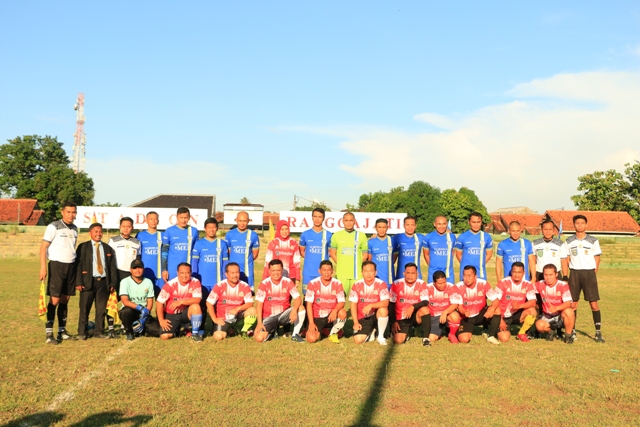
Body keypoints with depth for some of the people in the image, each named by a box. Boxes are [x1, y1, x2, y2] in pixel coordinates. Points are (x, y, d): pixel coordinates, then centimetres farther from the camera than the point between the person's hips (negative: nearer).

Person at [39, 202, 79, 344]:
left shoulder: (74, 229, 11)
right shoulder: (53, 227, -7)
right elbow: (43, 247, -9)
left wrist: (78, 266, 11)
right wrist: (43, 267, -16)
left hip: (71, 266, 5)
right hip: (57, 265, -5)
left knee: (65, 300, 9)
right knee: (54, 300, -7)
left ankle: (62, 330, 17)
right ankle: (48, 333, -2)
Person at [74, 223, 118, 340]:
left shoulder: (108, 249, 15)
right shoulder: (83, 247, 5)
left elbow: (112, 267, 12)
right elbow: (78, 265, -1)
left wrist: (113, 283, 3)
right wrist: (78, 282, -10)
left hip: (103, 282, 3)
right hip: (88, 282, -3)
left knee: (101, 309, 6)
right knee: (85, 308, 0)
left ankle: (98, 332, 15)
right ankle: (82, 333, 10)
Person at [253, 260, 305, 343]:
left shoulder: (288, 282, -6)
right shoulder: (264, 284, -10)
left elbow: (298, 298, -13)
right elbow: (259, 304, -9)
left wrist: (294, 310, -35)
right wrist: (259, 322, -17)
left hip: (283, 314, 1)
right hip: (269, 317, -1)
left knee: (301, 308, -26)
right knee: (259, 338, -23)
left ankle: (295, 335, -8)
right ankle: (272, 331, 13)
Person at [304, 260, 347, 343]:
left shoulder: (337, 283, -7)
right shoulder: (313, 283, -10)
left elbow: (341, 302, -12)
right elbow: (309, 304, -10)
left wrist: (335, 310, -35)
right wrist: (311, 323, -17)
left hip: (331, 316, 1)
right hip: (317, 317, -1)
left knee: (343, 313, -32)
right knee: (311, 339, -21)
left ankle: (333, 334, -3)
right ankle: (319, 331, 18)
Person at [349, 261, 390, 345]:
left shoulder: (381, 284, -12)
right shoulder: (357, 285, -8)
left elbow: (385, 303, -23)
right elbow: (353, 305, -4)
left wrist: (371, 305, -36)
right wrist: (355, 322, -11)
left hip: (376, 315, -1)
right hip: (363, 318, 1)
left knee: (383, 310, -35)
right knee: (358, 340, -19)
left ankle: (381, 336, -11)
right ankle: (371, 332, 17)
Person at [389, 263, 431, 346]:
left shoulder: (421, 284, -8)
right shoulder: (397, 284, -8)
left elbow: (425, 302, -17)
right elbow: (391, 304, -2)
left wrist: (413, 307, -35)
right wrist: (394, 321, -6)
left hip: (415, 316, 0)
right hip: (401, 318, 0)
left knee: (425, 309, -32)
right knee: (398, 341, -19)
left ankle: (425, 338, -18)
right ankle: (406, 333, 17)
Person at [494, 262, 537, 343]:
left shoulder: (528, 285, -5)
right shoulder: (503, 282, -12)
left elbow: (533, 302, -17)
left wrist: (519, 306, -36)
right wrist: (500, 320, -17)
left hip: (517, 315, 3)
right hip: (504, 316, -3)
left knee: (532, 311, -26)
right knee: (504, 339, -22)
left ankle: (522, 333, -3)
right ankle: (505, 330, 16)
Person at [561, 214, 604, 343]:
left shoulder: (593, 241, 3)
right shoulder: (569, 242, 7)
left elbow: (597, 259, 5)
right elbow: (565, 260, 8)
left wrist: (593, 274, -2)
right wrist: (565, 276, 1)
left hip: (589, 273, -1)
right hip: (574, 273, 2)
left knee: (594, 304, -5)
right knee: (572, 304, 3)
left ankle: (598, 332, 1)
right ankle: (572, 331, 13)